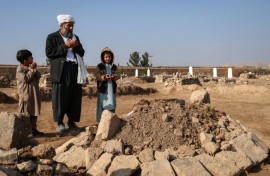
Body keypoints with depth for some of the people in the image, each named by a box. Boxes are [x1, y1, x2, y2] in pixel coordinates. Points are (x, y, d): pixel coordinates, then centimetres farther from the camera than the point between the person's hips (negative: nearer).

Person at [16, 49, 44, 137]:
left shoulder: (31, 67, 14)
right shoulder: (20, 69, -10)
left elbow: (39, 76, 6)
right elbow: (26, 79, -20)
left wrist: (34, 69, -10)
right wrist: (32, 70, -13)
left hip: (34, 93, 8)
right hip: (26, 94, -8)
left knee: (34, 112, 12)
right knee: (26, 113, -3)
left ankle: (33, 129, 20)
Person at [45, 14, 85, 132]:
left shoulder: (75, 37, 21)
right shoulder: (52, 37, 5)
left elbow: (81, 53, 18)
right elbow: (49, 52, -7)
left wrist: (76, 46, -3)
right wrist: (65, 46, -10)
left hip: (75, 70, 5)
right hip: (61, 71, -5)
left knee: (75, 98, 4)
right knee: (60, 98, -4)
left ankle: (71, 122, 15)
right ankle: (59, 123, 6)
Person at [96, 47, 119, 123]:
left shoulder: (114, 66, 11)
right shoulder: (100, 66, 1)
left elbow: (117, 75, 4)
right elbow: (97, 76, -7)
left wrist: (114, 76, -19)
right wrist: (103, 77, -25)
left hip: (112, 88, 3)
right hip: (102, 88, -3)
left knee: (112, 105, 6)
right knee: (102, 104, -1)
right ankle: (99, 119, 7)